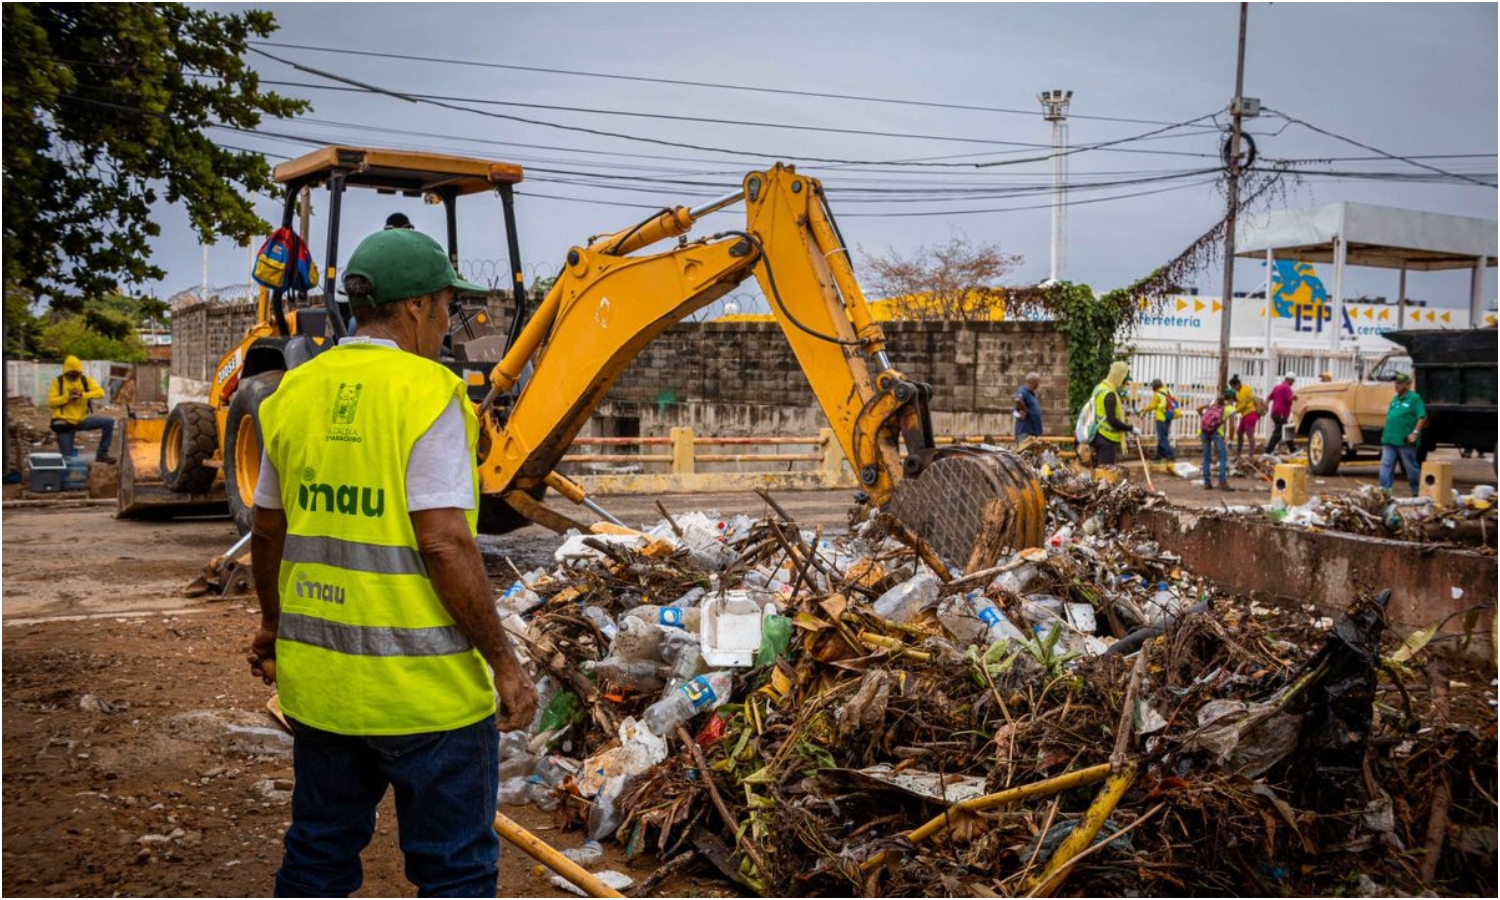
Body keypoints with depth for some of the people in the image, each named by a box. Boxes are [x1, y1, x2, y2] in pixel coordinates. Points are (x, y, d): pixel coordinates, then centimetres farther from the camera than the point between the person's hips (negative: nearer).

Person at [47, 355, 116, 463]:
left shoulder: (86, 380, 2)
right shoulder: (58, 381, -3)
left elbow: (100, 393, -12)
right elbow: (51, 402, -8)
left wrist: (82, 395, -26)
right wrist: (67, 397, -22)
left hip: (82, 420, 2)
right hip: (64, 422, -2)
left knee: (109, 422, -20)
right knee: (67, 457, -5)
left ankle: (102, 454, -12)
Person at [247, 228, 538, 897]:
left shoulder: (296, 391, 5)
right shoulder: (428, 393, -14)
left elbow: (268, 531, 13)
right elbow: (444, 544, -20)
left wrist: (274, 624, 28)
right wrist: (504, 663, -13)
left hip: (318, 675, 7)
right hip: (423, 689, -6)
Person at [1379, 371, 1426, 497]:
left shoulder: (1415, 398, -6)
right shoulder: (1395, 399, 17)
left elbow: (1422, 417, -13)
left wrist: (1415, 432, -22)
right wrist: (1385, 437, 19)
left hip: (1405, 441, -7)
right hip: (1390, 440, 7)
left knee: (1411, 467, 4)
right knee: (1386, 466, 0)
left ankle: (1417, 494, 15)